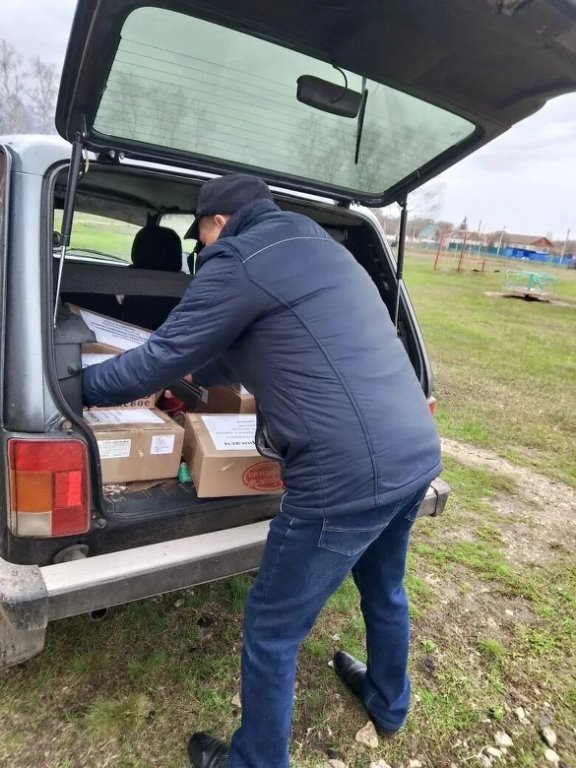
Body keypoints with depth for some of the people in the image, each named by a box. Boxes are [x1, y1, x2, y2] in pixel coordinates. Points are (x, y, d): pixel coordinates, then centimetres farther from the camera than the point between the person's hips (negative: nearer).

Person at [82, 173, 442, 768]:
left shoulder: (238, 259, -7)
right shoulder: (319, 248, 21)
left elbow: (161, 356, -4)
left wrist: (79, 386, 14)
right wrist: (194, 375, 41)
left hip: (349, 475, -10)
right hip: (418, 454, 10)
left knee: (270, 631, 12)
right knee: (383, 590, 32)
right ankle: (388, 705, 58)